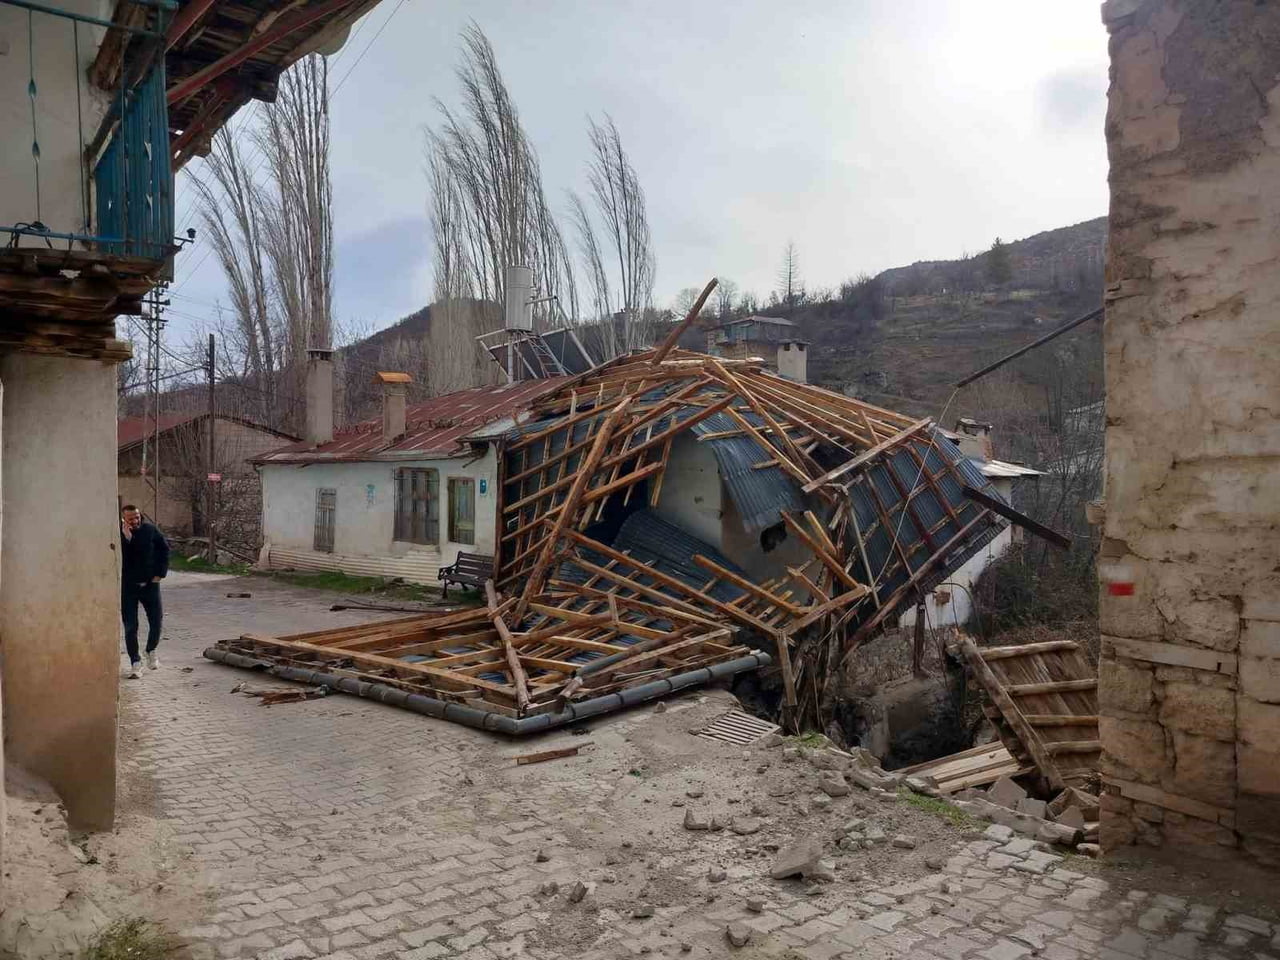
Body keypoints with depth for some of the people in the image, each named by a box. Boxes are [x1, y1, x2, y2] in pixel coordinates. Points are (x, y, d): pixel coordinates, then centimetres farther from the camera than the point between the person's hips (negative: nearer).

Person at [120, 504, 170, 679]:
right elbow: (118, 558, -23)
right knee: (130, 627, 0)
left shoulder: (150, 530, -2)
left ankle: (151, 651, 31)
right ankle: (135, 663, 8)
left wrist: (160, 573, 3)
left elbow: (164, 548, 9)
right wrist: (126, 538, -31)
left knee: (156, 621, 5)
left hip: (150, 584, 2)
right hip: (127, 586, -2)